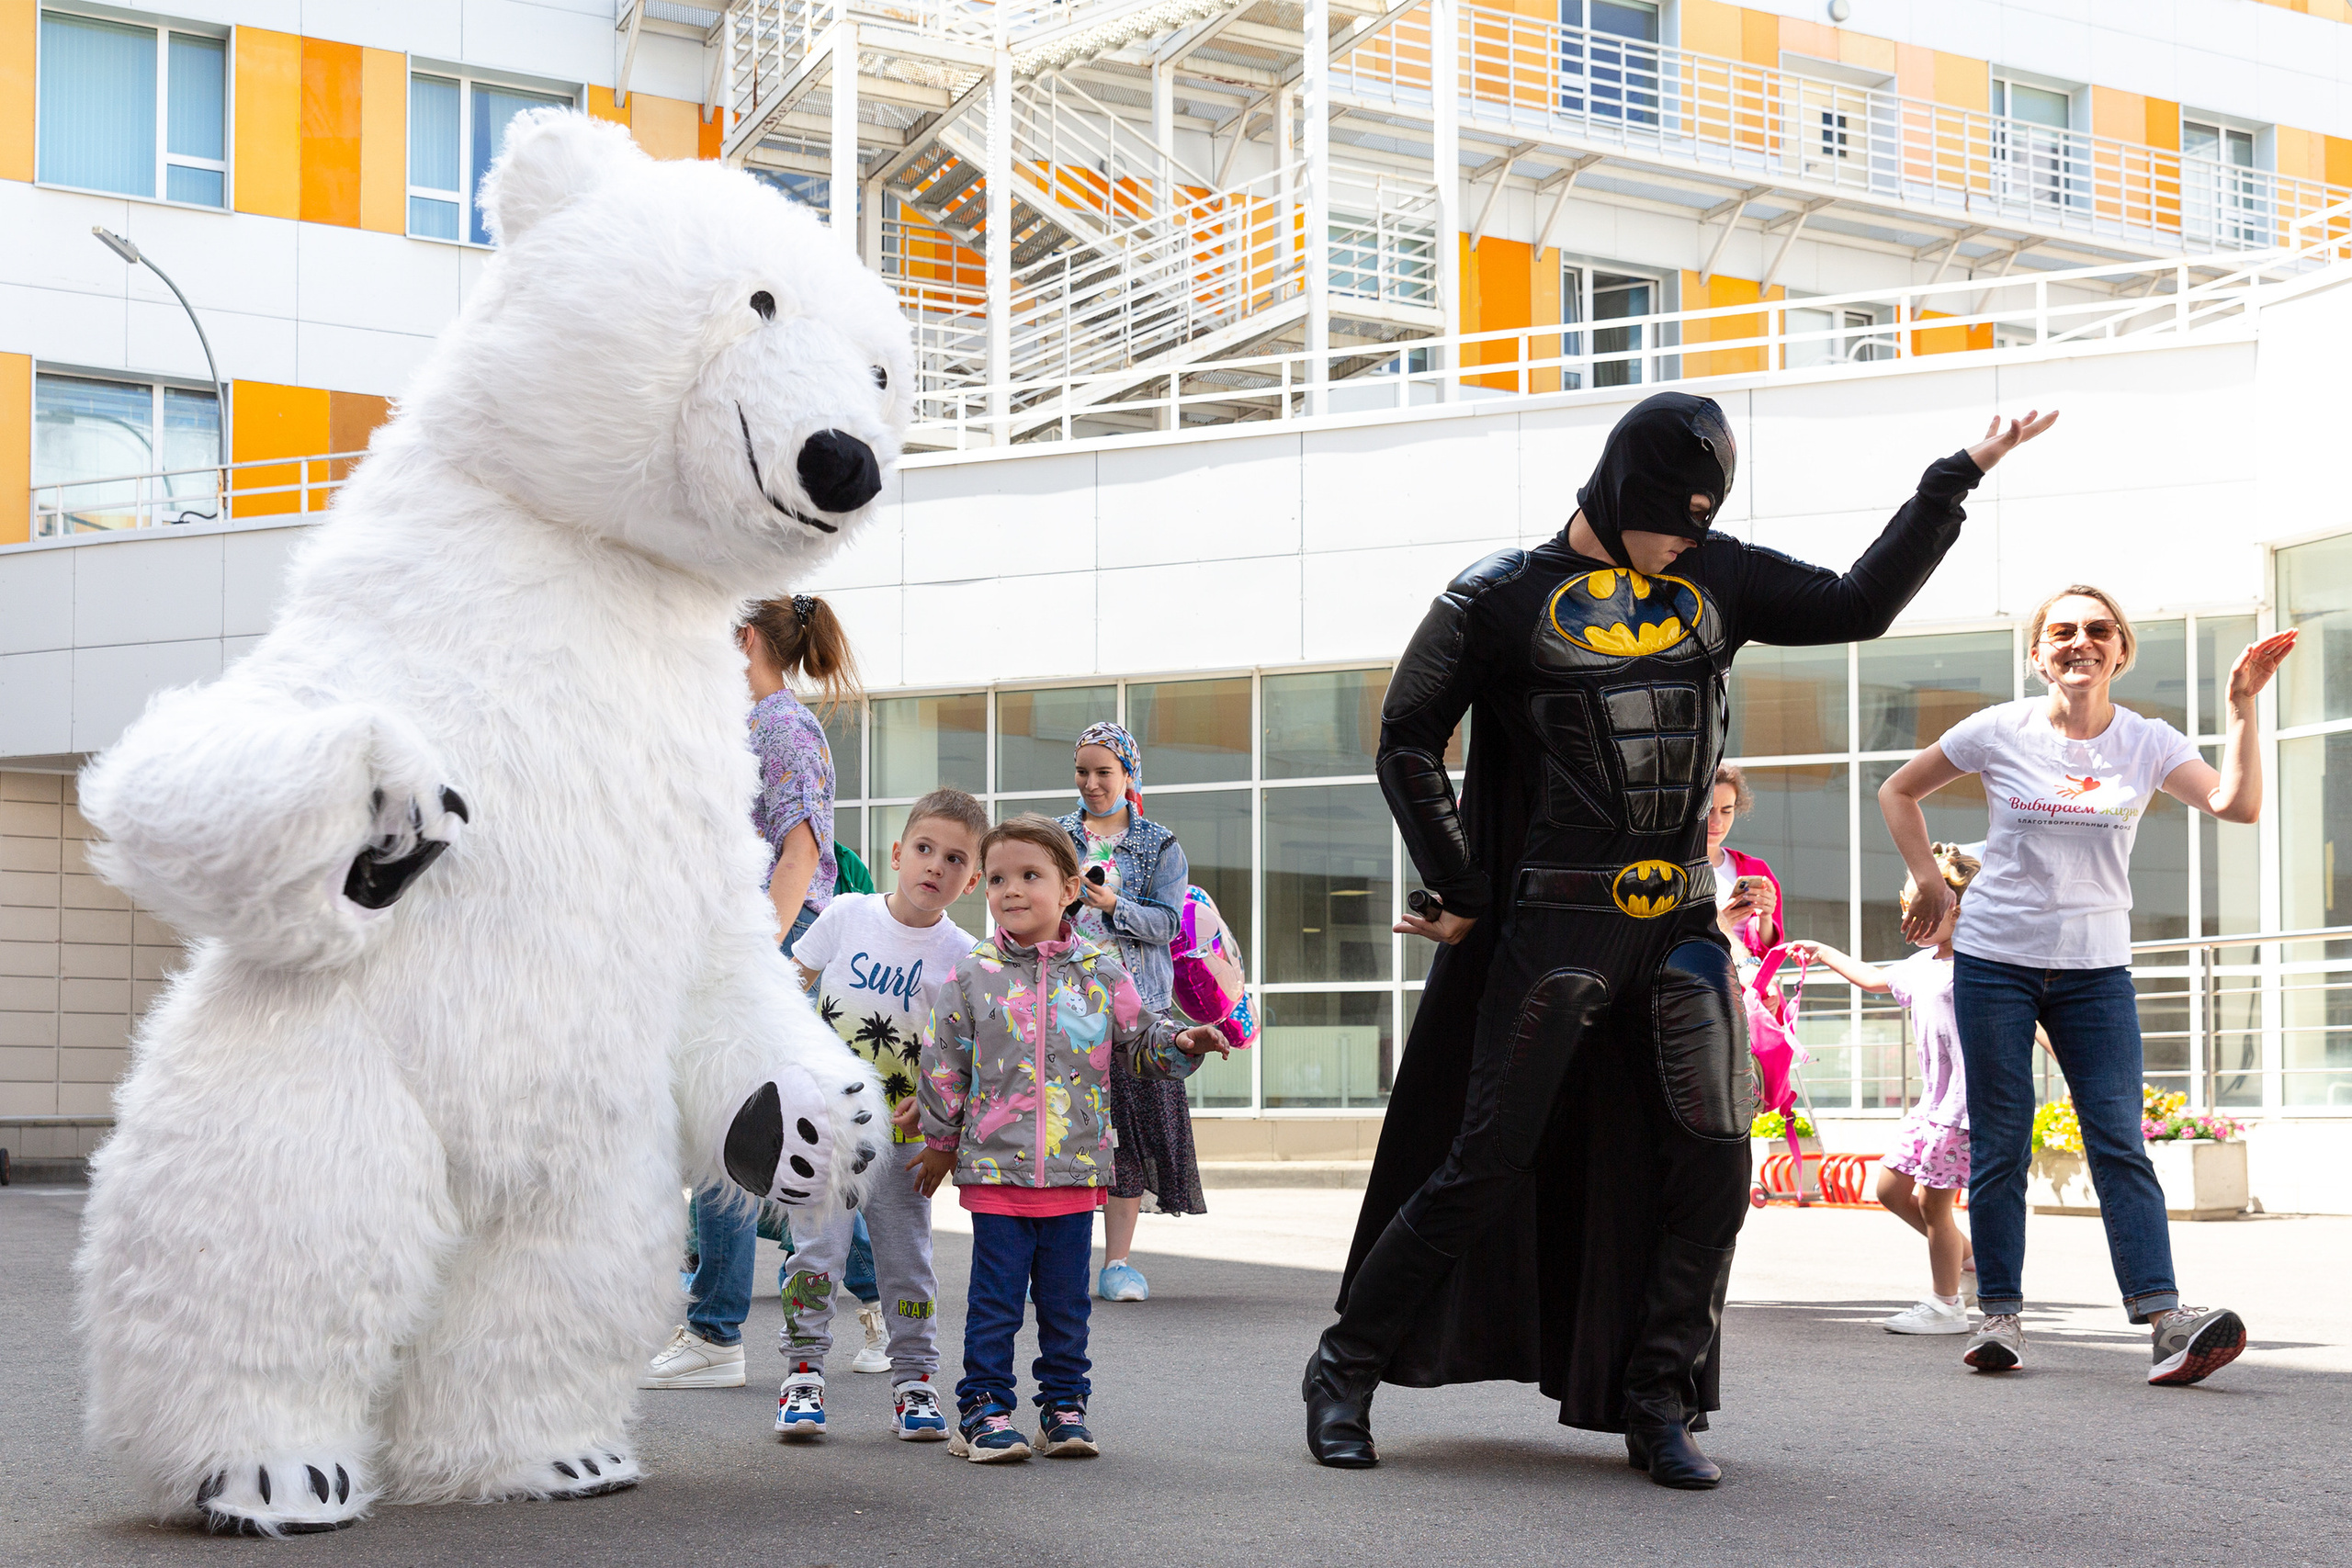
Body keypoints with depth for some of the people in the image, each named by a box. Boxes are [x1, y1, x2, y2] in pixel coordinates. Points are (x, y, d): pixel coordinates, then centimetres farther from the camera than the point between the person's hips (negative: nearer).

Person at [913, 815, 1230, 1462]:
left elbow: (1142, 1040, 10)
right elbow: (943, 1067, 6)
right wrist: (940, 1143, 9)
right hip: (994, 1168, -1)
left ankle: (1065, 1408, 20)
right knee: (995, 1300, 2)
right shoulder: (971, 977, -1)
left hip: (1074, 1168, 1)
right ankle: (984, 1411, 11)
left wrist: (1183, 1043, -10)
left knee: (1066, 1303, 9)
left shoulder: (1100, 971, 3)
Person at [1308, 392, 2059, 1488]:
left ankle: (1659, 1403, 11)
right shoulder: (1505, 596, -3)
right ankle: (1348, 1366, 11)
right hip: (1555, 928, -4)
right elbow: (1407, 742, 0)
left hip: (1682, 926, 5)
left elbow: (1859, 604, 11)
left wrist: (1956, 479, 6)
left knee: (1710, 1162, -2)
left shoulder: (1717, 579, 10)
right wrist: (1461, 890, -3)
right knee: (1487, 1162, -4)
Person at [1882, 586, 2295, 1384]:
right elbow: (1898, 792, 11)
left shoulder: (2148, 743, 1)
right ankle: (1999, 1314, 9)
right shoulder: (1999, 732, -2)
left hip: (2097, 968, 1)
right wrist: (1932, 884, 4)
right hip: (1995, 959, -1)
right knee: (1999, 1144, 2)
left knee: (2119, 1142, -8)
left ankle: (2165, 1319, -16)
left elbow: (2237, 804, -14)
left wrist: (2242, 706, -21)